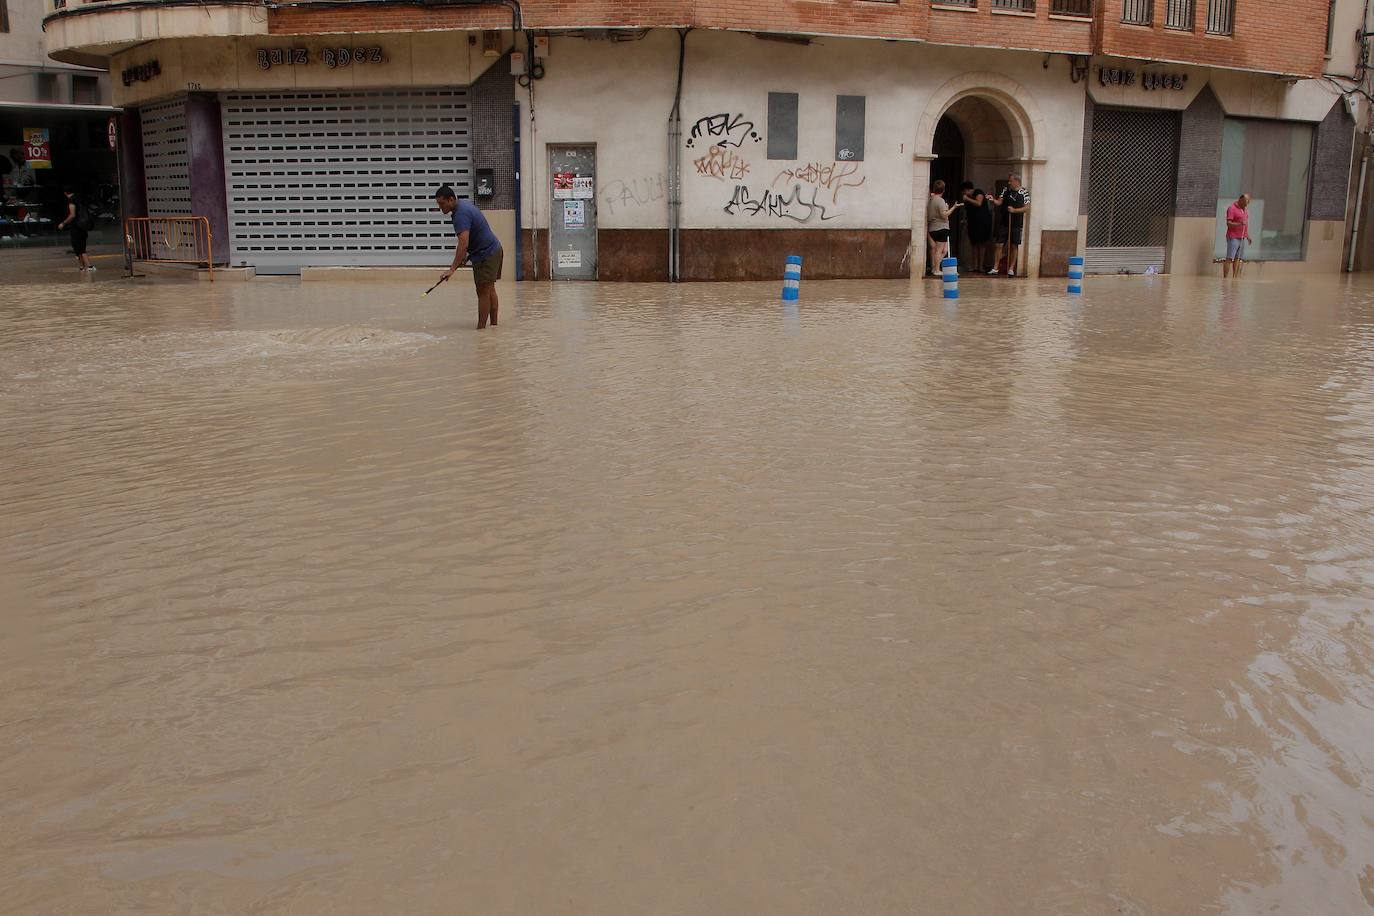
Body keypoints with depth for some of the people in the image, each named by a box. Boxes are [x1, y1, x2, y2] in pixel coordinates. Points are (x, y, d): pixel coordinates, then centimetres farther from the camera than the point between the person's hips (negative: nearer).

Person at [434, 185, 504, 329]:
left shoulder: (461, 215, -24)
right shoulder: (465, 202, 7)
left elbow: (463, 243, -35)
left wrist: (452, 269, -40)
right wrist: (465, 254, 15)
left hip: (485, 255, -10)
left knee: (483, 292, -7)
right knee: (490, 290, 14)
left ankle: (481, 328, -5)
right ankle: (494, 324, 19)